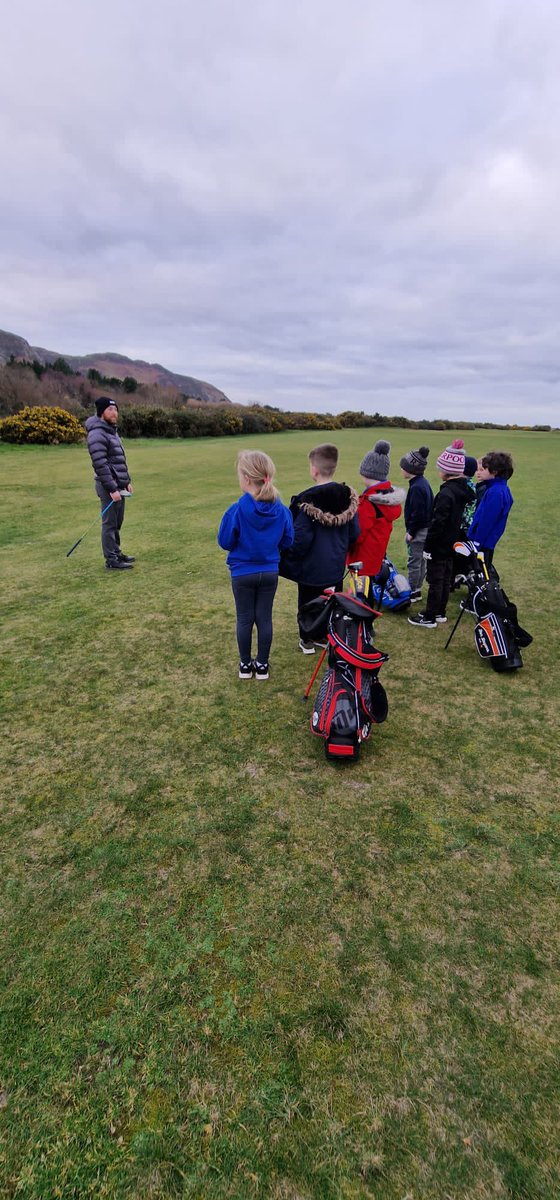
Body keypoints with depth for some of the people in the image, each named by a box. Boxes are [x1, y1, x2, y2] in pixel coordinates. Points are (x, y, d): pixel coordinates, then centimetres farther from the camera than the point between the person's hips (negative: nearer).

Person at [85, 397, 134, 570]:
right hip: (109, 487, -9)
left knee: (117, 522, 16)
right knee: (109, 523, -4)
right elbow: (100, 465, -21)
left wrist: (127, 481, 17)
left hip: (118, 485, 9)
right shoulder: (97, 434, -15)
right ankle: (111, 561, 2)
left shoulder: (112, 431, 17)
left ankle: (116, 553, 27)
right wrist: (112, 489, -22)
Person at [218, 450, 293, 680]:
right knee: (264, 618, 12)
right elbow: (287, 542, 1)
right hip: (270, 572, 2)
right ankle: (262, 664, 23)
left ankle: (245, 665, 25)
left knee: (245, 619, 12)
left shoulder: (236, 510, -21)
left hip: (242, 573, -2)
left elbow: (225, 542, -11)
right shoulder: (281, 510, -10)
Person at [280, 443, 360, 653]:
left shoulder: (307, 500, -23)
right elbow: (354, 533, 0)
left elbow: (300, 539, -21)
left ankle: (307, 641, 28)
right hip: (336, 565, 5)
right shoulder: (348, 496, -7)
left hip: (311, 567, -4)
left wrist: (290, 561, -4)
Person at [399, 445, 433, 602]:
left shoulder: (416, 487, -20)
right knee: (420, 561, 16)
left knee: (414, 562, -1)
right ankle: (417, 590, 27)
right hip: (426, 529, 10)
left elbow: (417, 513, -23)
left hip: (418, 532, -10)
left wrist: (411, 532, -15)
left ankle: (412, 593, 8)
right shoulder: (424, 483, 10)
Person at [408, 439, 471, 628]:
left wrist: (428, 546, -16)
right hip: (451, 543, 9)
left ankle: (429, 617, 10)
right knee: (445, 578, 16)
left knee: (435, 580, 0)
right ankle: (440, 613, 28)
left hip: (439, 545, -9)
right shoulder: (462, 489, 6)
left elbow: (437, 523, -23)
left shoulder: (446, 493, -23)